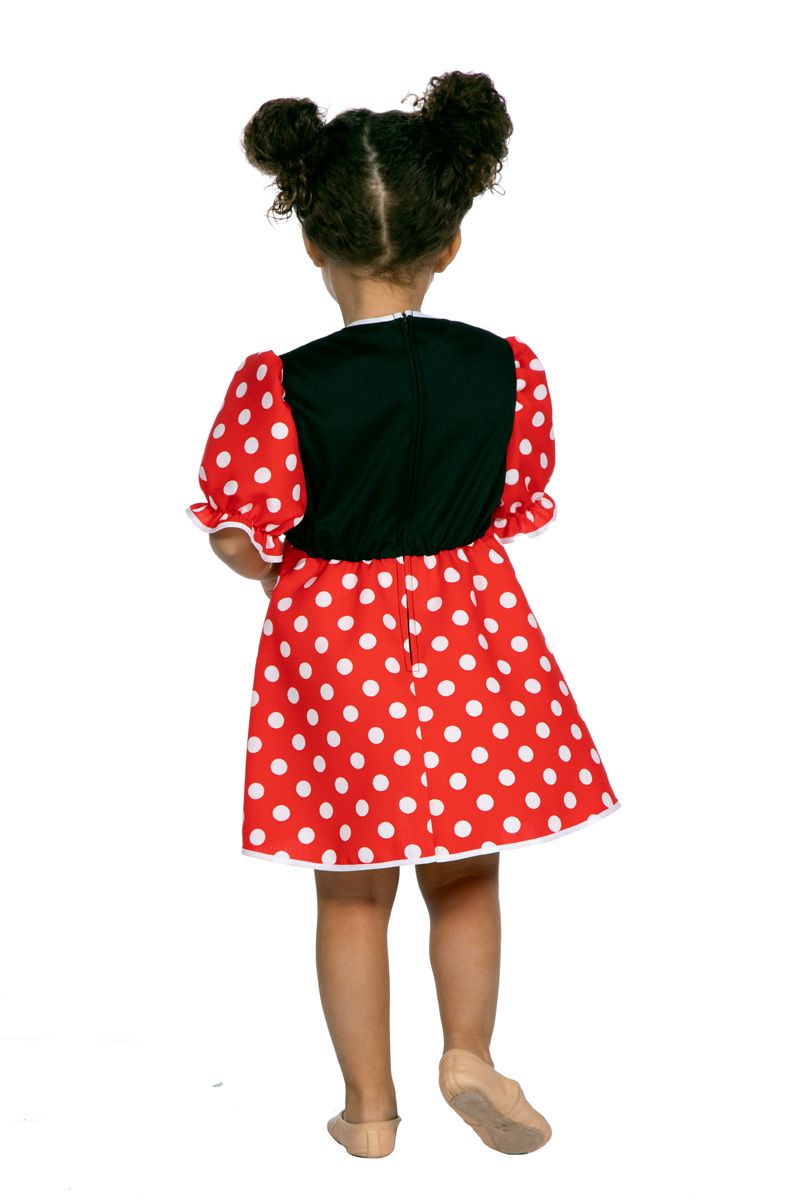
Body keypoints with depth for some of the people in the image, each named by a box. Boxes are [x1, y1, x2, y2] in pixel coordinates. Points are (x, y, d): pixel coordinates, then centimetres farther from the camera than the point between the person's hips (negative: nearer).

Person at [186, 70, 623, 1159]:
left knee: (352, 891, 13)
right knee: (466, 874, 21)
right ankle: (469, 1049, 11)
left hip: (332, 635, -1)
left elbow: (241, 537, -10)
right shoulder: (507, 370, -9)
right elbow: (517, 509, 2)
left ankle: (369, 1108, 22)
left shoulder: (279, 388, -17)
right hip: (469, 626, 1)